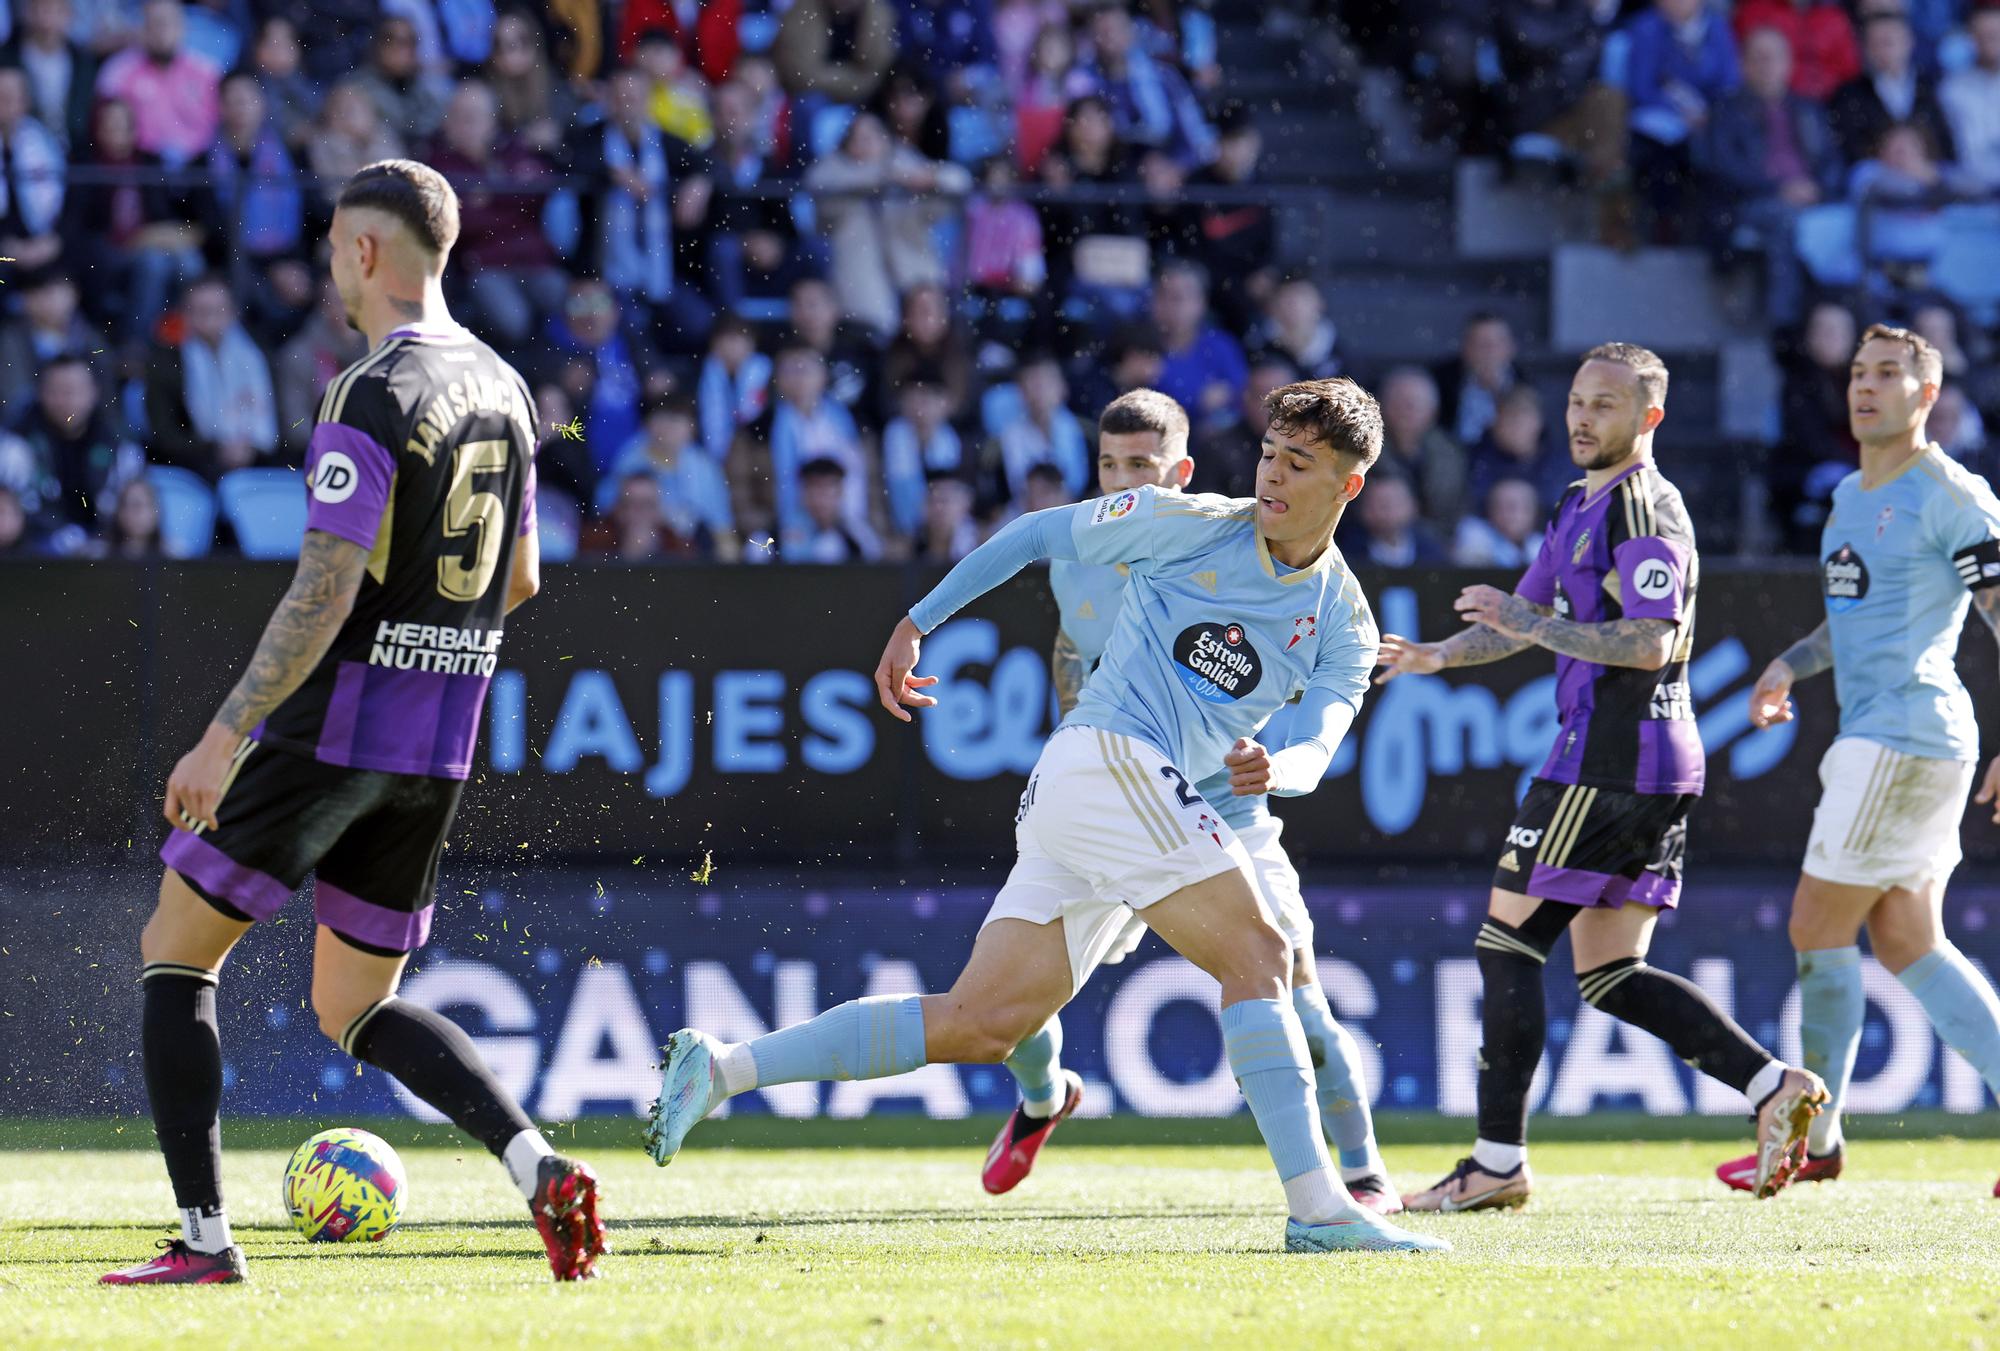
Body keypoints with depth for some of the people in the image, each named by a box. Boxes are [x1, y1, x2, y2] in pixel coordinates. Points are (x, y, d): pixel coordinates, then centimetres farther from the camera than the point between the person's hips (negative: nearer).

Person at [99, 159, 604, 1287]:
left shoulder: (371, 401, -16)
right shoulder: (504, 390, 9)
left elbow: (322, 597, -21)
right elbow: (521, 578, 18)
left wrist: (223, 738, -20)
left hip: (332, 731, -8)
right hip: (439, 750, 8)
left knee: (177, 952, 7)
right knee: (357, 1008, 16)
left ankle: (205, 1238, 1)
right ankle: (540, 1166, -6)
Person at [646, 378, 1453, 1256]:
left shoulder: (1344, 629, 12)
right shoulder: (1193, 526, 1)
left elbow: (1315, 754, 0)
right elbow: (1033, 535, 11)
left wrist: (1275, 770, -24)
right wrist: (916, 623, 11)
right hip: (1106, 756, -6)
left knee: (979, 1026, 1)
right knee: (1255, 955, -17)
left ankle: (719, 1068, 4)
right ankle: (1316, 1207, -23)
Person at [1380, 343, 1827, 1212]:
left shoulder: (1643, 508, -12)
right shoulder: (1583, 506, 19)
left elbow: (1649, 644, -21)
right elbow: (1527, 613, 28)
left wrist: (1533, 625, -20)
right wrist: (1435, 655, 15)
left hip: (1610, 765, -10)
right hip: (1655, 766, 10)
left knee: (1507, 944, -4)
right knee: (1610, 976, 9)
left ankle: (1498, 1163, -2)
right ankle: (1773, 1086, 1)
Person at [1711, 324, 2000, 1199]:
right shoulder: (1850, 497, 18)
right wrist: (1791, 665, 20)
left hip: (1908, 734, -9)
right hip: (1871, 736, 9)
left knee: (1818, 928, -3)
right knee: (1907, 943, 7)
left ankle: (1815, 1140, 6)